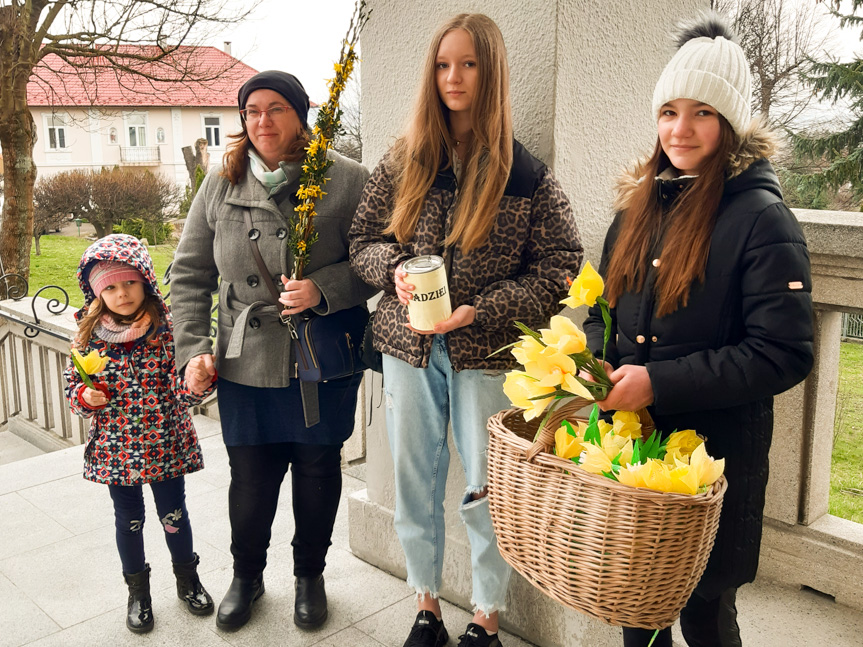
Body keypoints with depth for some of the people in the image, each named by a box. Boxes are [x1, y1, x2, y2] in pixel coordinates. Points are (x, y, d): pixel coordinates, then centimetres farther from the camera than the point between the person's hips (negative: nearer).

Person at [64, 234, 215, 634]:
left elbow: (182, 390, -16)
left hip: (166, 444, -2)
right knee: (129, 520, 17)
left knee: (173, 514, 14)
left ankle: (187, 578, 39)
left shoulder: (166, 327, -13)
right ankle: (138, 591, 38)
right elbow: (73, 381, 8)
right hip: (115, 447, 2)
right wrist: (84, 397, -14)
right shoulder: (90, 334, -5)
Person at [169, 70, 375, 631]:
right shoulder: (221, 185, 4)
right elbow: (190, 274, 8)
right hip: (247, 364, 2)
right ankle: (247, 575, 38)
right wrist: (194, 348, -1)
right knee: (250, 477, 9)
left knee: (319, 472, 13)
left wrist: (323, 289, -20)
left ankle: (310, 574, 38)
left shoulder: (347, 180, -6)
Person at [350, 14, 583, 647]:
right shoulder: (404, 162, 4)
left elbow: (560, 267, -7)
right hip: (409, 348, 3)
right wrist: (395, 267, -12)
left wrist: (478, 311, -17)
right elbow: (363, 239, 11)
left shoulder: (527, 174, -5)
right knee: (414, 480, 13)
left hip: (487, 355, -3)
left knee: (487, 489, 7)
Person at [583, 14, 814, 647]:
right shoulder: (642, 204, 7)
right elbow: (603, 307, 15)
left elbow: (782, 354, -18)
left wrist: (660, 382, -23)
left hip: (714, 453, -5)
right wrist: (596, 363, -6)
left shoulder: (763, 219, -12)